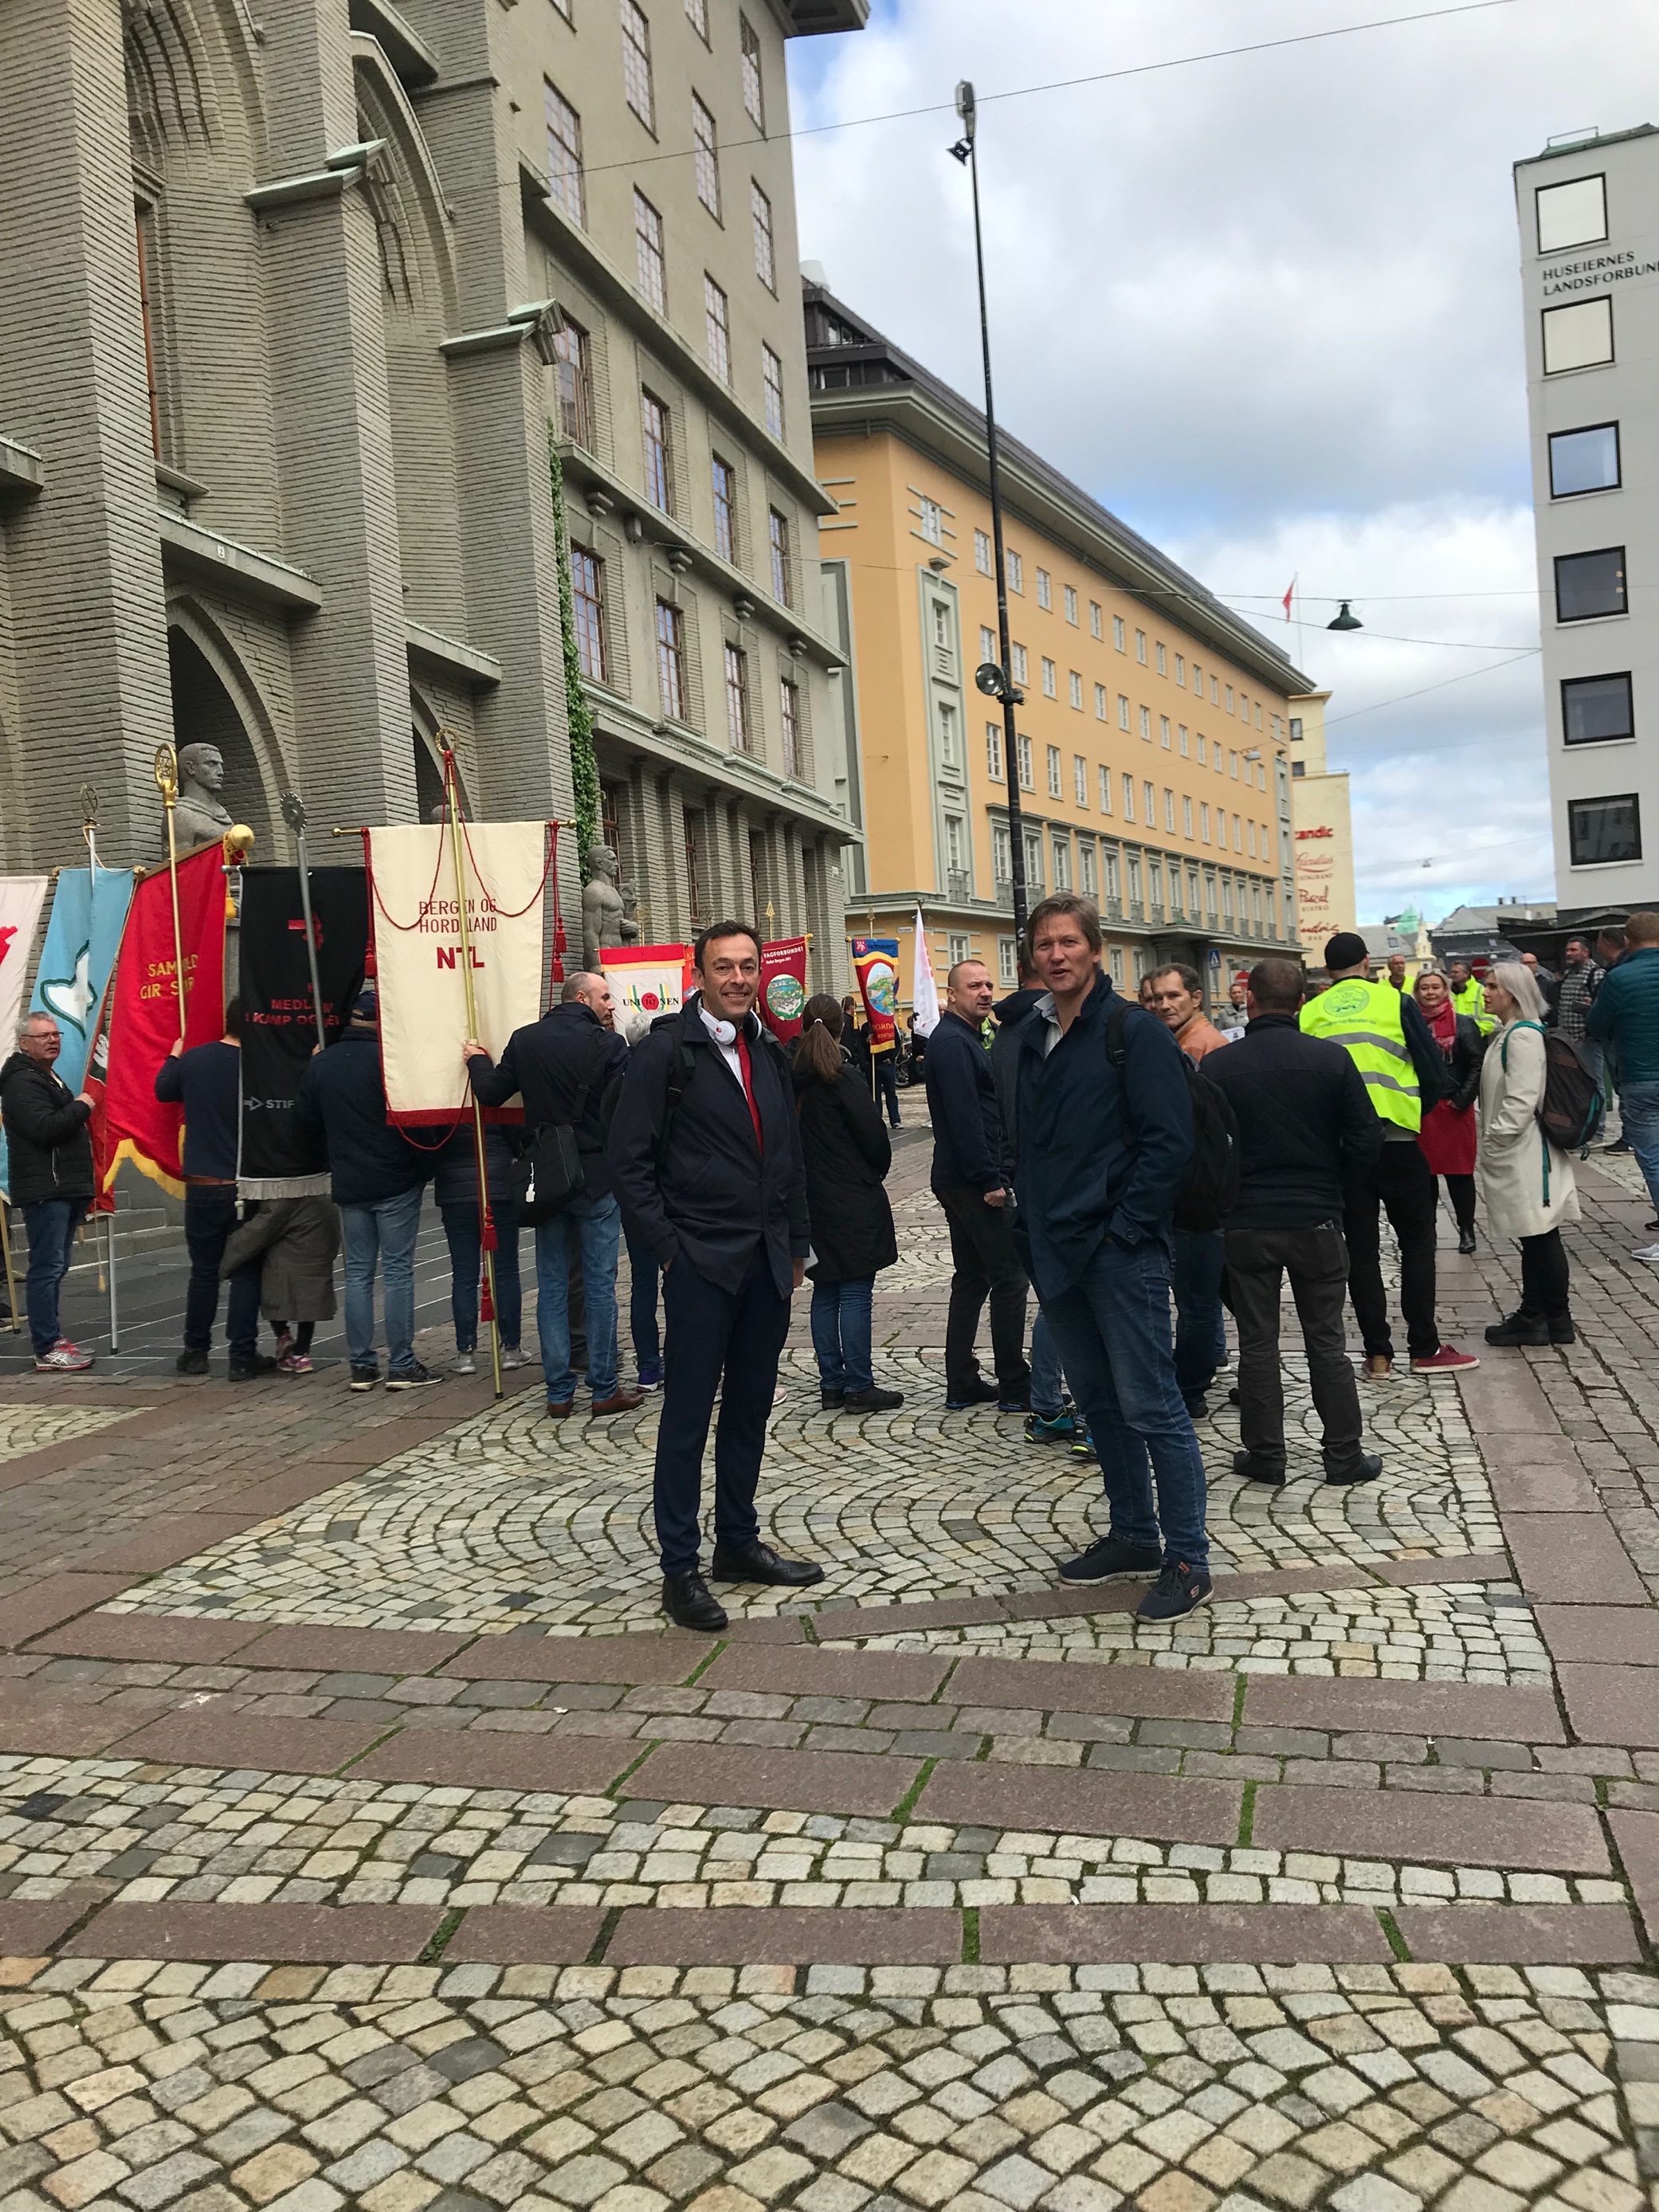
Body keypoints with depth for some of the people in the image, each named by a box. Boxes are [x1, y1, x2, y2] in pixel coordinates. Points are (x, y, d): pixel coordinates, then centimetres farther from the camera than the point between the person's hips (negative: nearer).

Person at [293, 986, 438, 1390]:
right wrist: (421, 1164, 0)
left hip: (348, 1185, 5)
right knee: (398, 1271, -1)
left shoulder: (319, 1065, 5)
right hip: (396, 1183, -5)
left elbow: (304, 1121, 11)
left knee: (358, 1272, 10)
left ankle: (361, 1365, 12)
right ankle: (401, 1365, 2)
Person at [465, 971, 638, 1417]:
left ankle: (558, 1391, 13)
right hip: (597, 1179, -4)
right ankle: (605, 1389, 8)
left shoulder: (524, 1040, 2)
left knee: (551, 1285, 10)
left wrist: (477, 1059, 24)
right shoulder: (607, 1044, -10)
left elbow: (491, 1093, 6)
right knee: (600, 1284, 3)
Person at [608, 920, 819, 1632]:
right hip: (701, 1263, -6)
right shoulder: (665, 1051, -7)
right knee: (688, 1415, 1)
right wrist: (667, 1247, -11)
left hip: (766, 1263, 6)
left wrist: (796, 1243, 13)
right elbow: (629, 1159, -9)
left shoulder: (769, 1053, 12)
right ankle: (679, 1569, 10)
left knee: (750, 1408, 14)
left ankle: (738, 1543, 27)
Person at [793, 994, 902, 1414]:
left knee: (825, 1292, 12)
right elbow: (872, 1131, -12)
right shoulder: (842, 1075, -13)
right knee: (856, 1292, -3)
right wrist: (877, 1170, 7)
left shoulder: (793, 1076, 4)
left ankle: (831, 1383, 16)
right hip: (852, 1201, -6)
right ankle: (858, 1386, -1)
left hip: (812, 1200, 6)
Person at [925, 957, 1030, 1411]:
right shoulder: (953, 1043, -15)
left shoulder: (960, 1040, 19)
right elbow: (964, 1118, -22)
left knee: (971, 1279, 13)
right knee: (1009, 1279, -5)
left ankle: (961, 1386, 19)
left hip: (960, 1181, 11)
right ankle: (1015, 1388, 2)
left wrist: (991, 1174, 18)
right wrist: (990, 1181, -23)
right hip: (973, 1181, -11)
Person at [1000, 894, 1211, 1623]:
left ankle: (1186, 1559, 6)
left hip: (1121, 1253, -7)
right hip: (1055, 1253, 7)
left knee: (1150, 1407, -4)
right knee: (1099, 1401, 16)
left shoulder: (1135, 1032, -9)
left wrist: (1122, 1229, -17)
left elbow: (1169, 1141, -14)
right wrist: (1033, 1220, 8)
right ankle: (1133, 1534, 29)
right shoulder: (1024, 1041, 12)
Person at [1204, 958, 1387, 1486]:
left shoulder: (1219, 1067, -8)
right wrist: (1331, 1185, 10)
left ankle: (1265, 1454, 16)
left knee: (1257, 1343, 9)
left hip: (1246, 1224, -1)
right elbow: (1366, 1139, -6)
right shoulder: (1332, 1058, -6)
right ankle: (1344, 1455, 17)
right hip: (1316, 1221, 1)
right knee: (1326, 1342, 10)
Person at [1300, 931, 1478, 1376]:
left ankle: (1378, 1353, 11)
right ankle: (1425, 1348, 11)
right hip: (1397, 1138, -2)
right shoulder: (1396, 1002, 0)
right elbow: (1436, 1074, -1)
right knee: (1417, 1241, 10)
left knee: (1362, 1248, 9)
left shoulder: (1308, 1015, 5)